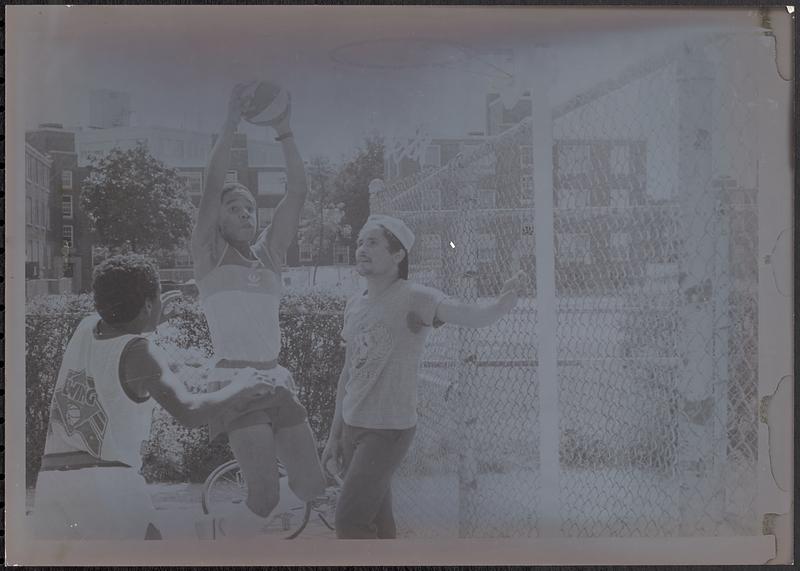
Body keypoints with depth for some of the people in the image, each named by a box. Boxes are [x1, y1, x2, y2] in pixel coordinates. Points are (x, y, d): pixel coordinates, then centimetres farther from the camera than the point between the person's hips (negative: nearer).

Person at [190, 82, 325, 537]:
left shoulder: (269, 254, 15)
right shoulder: (209, 256, 4)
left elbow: (299, 192, 7)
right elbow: (212, 187, -10)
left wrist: (284, 130, 0)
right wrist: (232, 123, -15)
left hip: (279, 384, 6)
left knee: (313, 488, 2)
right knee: (266, 496, -16)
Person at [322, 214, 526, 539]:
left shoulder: (414, 299, -15)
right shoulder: (354, 306, 8)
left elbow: (476, 317, -31)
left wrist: (507, 298, -53)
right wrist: (334, 436, 17)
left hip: (389, 430, -7)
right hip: (353, 427, 7)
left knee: (350, 522, -11)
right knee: (377, 523, 13)